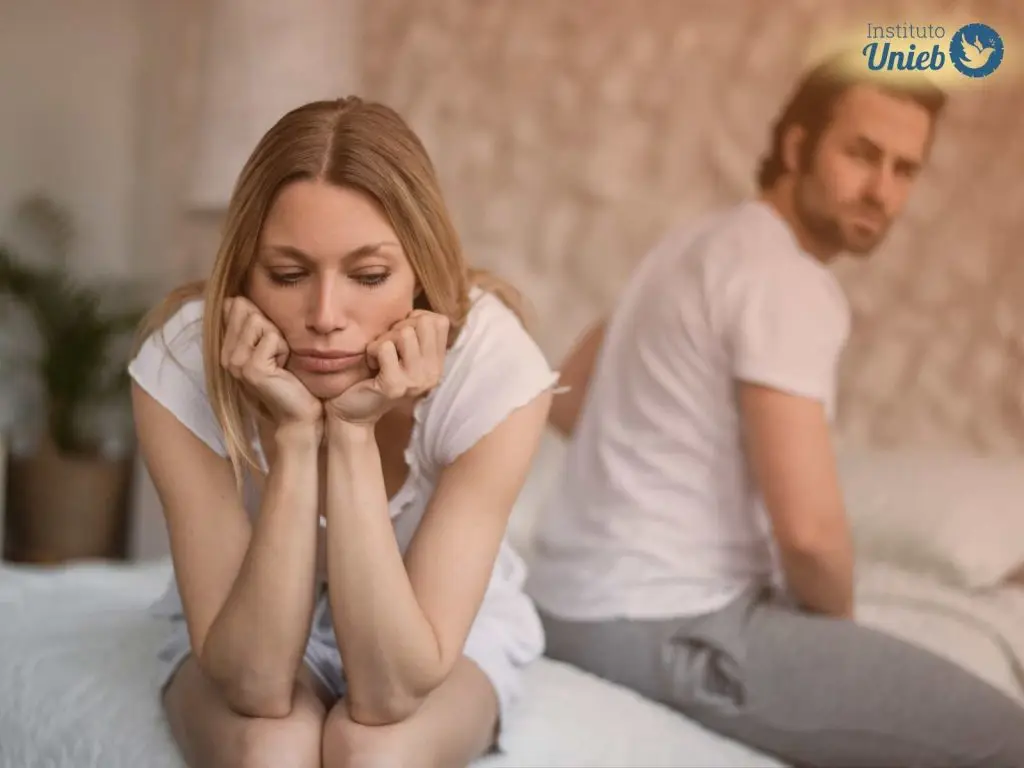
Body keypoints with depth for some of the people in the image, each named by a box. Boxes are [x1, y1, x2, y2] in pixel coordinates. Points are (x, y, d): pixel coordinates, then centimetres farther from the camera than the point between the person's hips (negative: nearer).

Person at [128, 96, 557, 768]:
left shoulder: (494, 367, -30)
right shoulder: (180, 365, -28)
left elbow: (392, 688, -32)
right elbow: (254, 681, -31)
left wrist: (354, 433, -40)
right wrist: (295, 434, -40)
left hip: (444, 632, 0)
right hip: (247, 633, 0)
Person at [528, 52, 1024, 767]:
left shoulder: (706, 238, 13)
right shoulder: (788, 279, -17)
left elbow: (566, 399, 21)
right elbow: (808, 528, -24)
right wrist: (839, 621, -3)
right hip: (670, 620, -11)